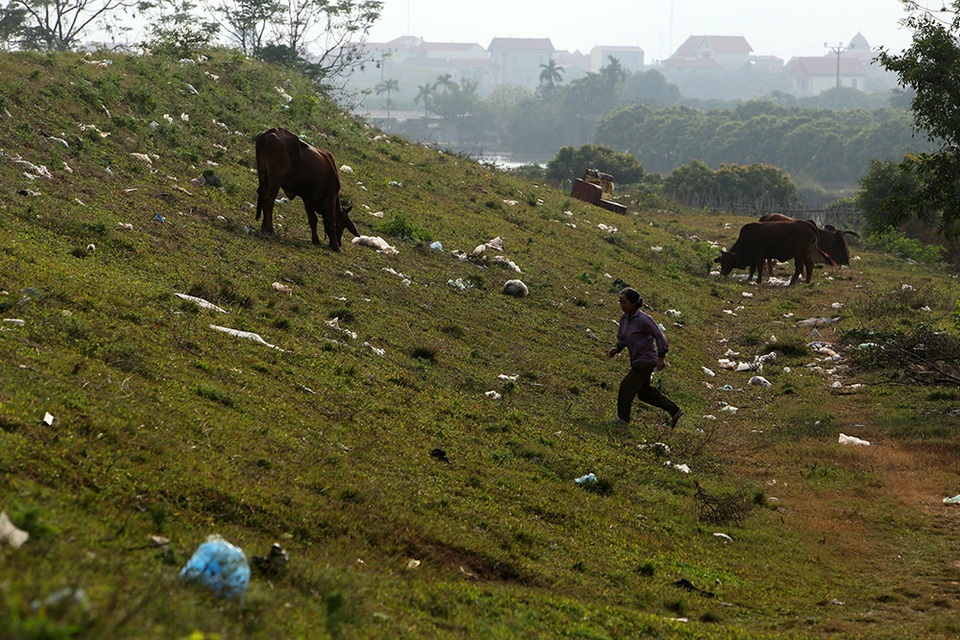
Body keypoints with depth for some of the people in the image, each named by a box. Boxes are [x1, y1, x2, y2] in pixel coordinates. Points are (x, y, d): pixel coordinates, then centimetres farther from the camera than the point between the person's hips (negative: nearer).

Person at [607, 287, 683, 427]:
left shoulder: (643, 320, -21)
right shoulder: (624, 318, 3)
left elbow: (659, 336, -18)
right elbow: (622, 338, 14)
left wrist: (661, 358, -18)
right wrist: (616, 349, -5)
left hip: (646, 360, -9)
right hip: (637, 361, 9)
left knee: (626, 387, -7)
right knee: (644, 392, 16)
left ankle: (622, 420, 7)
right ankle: (675, 411, 26)